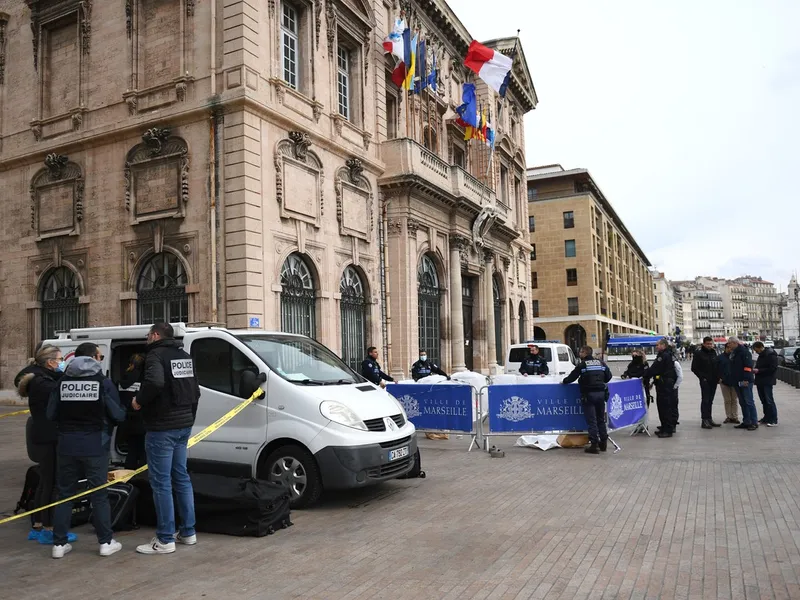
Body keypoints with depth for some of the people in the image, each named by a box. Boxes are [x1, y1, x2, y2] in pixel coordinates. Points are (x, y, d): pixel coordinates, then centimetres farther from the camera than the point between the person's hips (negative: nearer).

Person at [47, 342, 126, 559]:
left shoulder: (63, 381, 2)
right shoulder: (104, 382, -7)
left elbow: (51, 414, 2)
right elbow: (118, 415, -8)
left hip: (67, 445, 3)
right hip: (94, 445, -3)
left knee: (65, 494, 14)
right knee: (99, 494, 6)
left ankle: (59, 543, 18)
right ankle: (106, 542, 12)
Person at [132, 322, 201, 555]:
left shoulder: (156, 354, -11)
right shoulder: (185, 357, 15)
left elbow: (155, 382, -32)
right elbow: (195, 391, 18)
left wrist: (140, 401, -15)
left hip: (162, 427, -9)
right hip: (183, 425, 9)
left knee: (161, 482, -2)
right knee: (181, 477, 16)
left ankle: (165, 540, 3)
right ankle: (188, 532, 22)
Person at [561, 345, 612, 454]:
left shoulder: (582, 365, -7)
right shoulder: (601, 363, 8)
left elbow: (572, 377, -4)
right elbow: (608, 376, 11)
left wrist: (564, 381, 15)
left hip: (589, 394, -5)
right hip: (601, 393, 5)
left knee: (591, 420, -1)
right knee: (601, 419, 16)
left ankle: (594, 445, -2)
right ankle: (603, 443, 20)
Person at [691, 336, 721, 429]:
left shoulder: (713, 352, 12)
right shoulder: (699, 353, -6)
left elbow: (717, 365, 20)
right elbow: (694, 368, -7)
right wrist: (702, 377, -11)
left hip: (713, 380, 6)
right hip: (705, 381, -6)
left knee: (710, 401, 11)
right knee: (705, 400, -6)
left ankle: (709, 419, 17)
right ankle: (704, 420, -5)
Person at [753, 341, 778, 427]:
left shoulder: (771, 355, -13)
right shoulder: (761, 355, 15)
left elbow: (773, 368, -19)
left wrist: (759, 370, -20)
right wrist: (755, 370, 3)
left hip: (767, 382, -9)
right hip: (760, 381, 9)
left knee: (769, 401, -7)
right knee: (764, 401, 12)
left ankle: (774, 420, -4)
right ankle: (767, 418, 19)